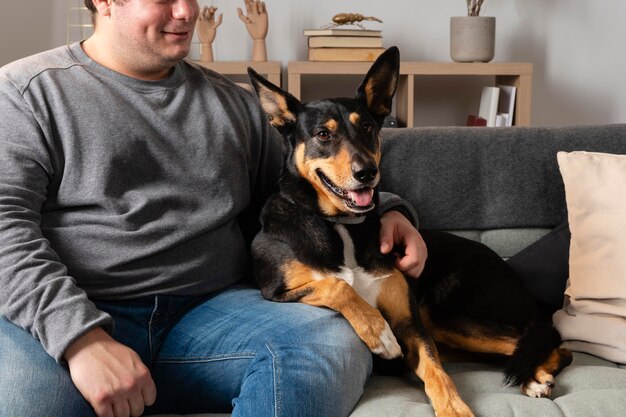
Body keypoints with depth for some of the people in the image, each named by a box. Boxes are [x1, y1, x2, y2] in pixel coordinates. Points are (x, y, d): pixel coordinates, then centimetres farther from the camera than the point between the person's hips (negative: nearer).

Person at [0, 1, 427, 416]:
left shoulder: (233, 102, 20)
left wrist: (384, 211, 11)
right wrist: (82, 336, -22)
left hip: (212, 307, 4)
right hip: (63, 318, -3)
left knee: (337, 344, -25)